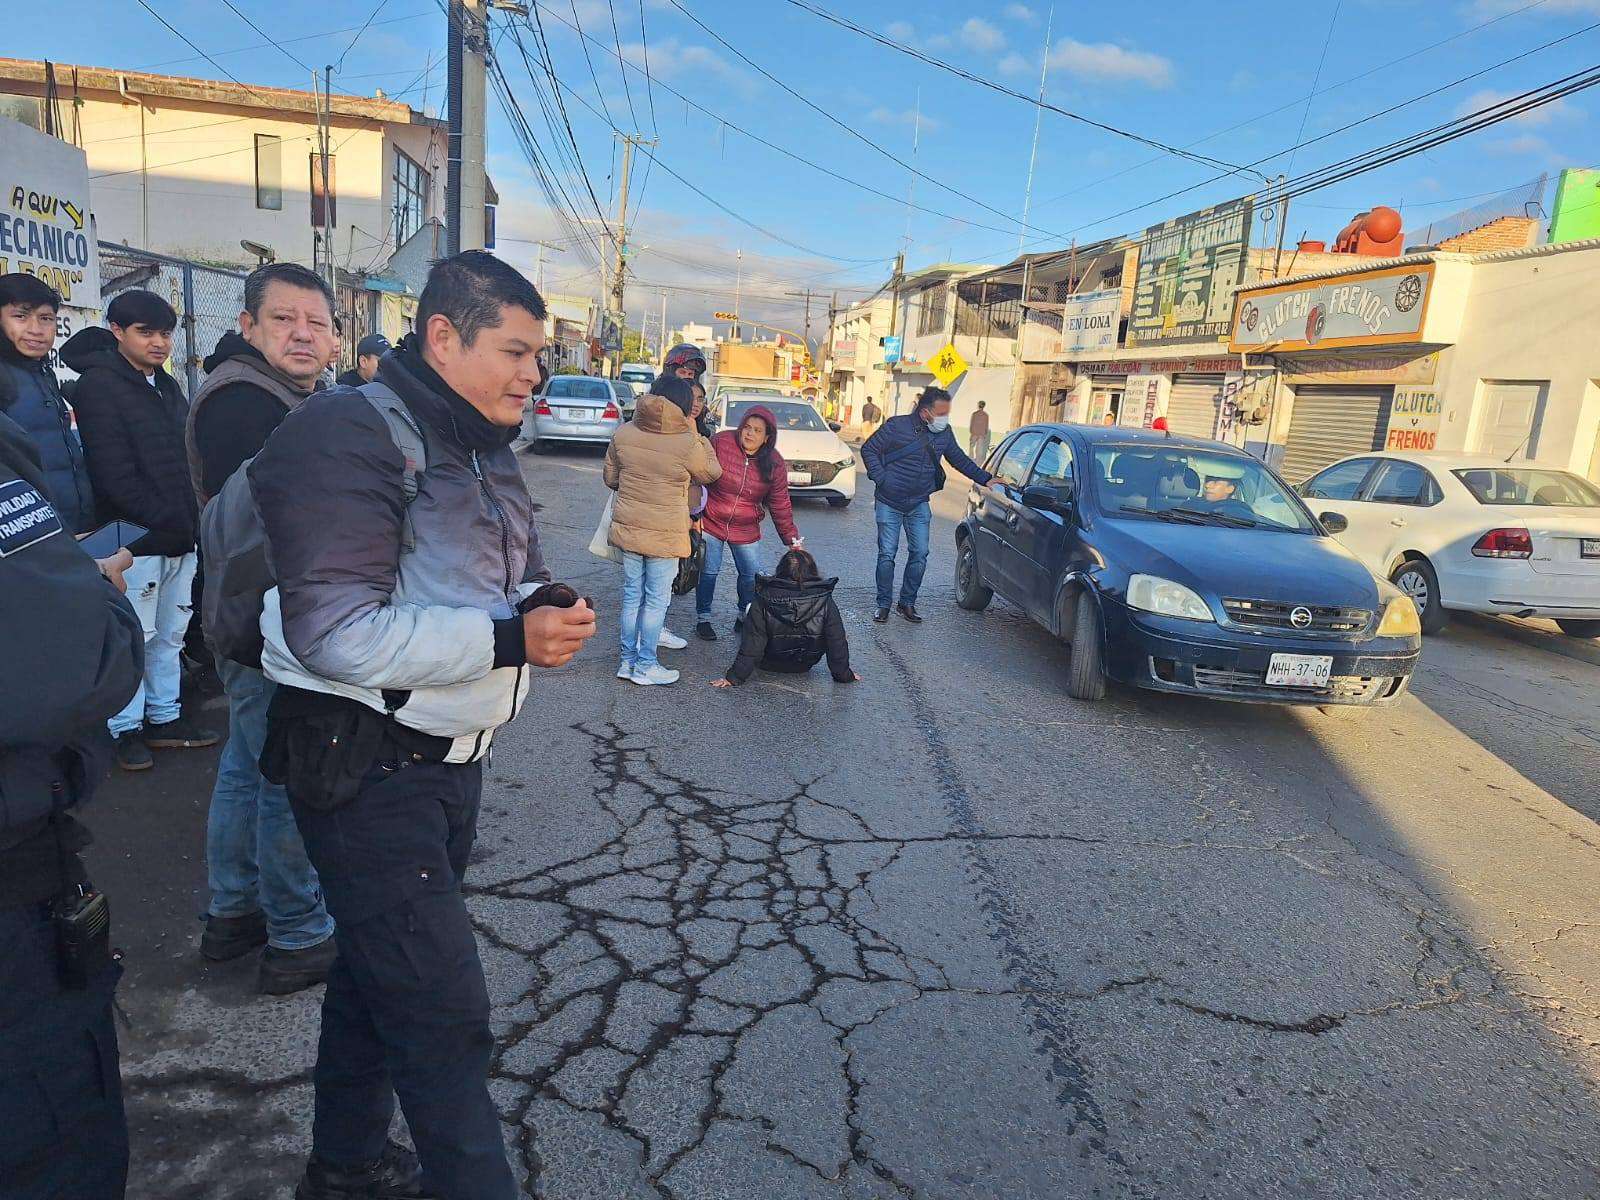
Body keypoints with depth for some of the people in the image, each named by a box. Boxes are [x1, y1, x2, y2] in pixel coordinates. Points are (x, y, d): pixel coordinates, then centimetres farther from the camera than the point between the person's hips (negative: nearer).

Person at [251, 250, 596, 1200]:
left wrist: (549, 610, -5)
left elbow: (521, 575, 18)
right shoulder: (350, 433, -18)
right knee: (446, 1018, -6)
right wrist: (509, 638, -26)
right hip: (366, 767, -9)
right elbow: (333, 632, -26)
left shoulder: (487, 450, 11)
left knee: (380, 972, 23)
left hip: (450, 758, 9)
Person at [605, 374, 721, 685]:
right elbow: (711, 474, 2)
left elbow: (610, 478, 9)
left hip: (627, 528, 5)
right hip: (665, 535, -5)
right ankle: (645, 666, 17)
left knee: (631, 596, 16)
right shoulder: (687, 443, -17)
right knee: (656, 601, 9)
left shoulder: (624, 433, -3)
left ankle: (628, 661, 25)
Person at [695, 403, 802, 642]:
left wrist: (791, 537, -1)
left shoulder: (775, 465, -6)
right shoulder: (721, 443, -14)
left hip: (746, 530, 3)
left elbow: (780, 505, 1)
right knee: (709, 571, 1)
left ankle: (745, 618, 28)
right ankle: (702, 618, 18)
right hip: (711, 523, -2)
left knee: (752, 575, 6)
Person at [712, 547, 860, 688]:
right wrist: (844, 675, -1)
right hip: (805, 665, 2)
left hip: (770, 664, -1)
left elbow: (752, 642, -21)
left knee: (750, 607, 18)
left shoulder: (764, 600, -22)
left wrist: (734, 677, -13)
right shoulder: (824, 601, -21)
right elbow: (837, 641, -15)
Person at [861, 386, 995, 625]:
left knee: (920, 553, 2)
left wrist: (985, 479, 11)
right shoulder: (897, 426, -12)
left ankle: (907, 603, 16)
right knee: (887, 554, -1)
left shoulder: (944, 433, 2)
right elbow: (868, 450, -6)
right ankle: (883, 604, 11)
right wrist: (881, 480, -13)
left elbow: (960, 460, 15)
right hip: (889, 503, -4)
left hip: (919, 505, 4)